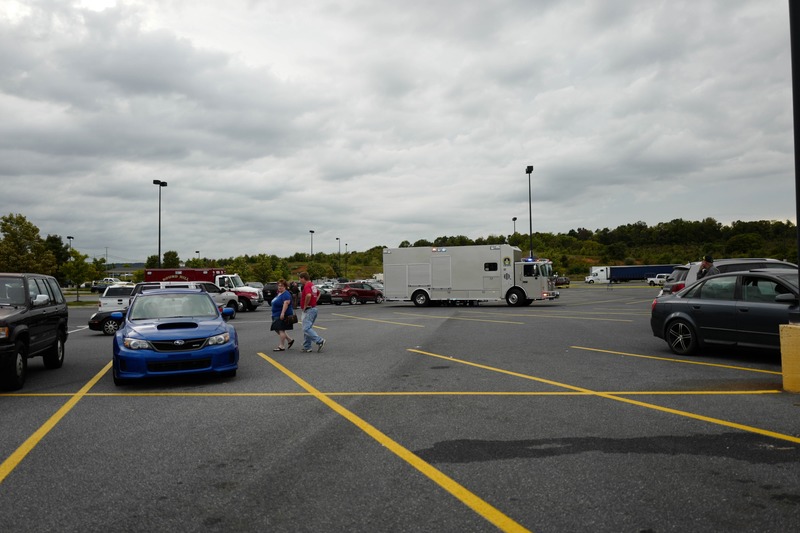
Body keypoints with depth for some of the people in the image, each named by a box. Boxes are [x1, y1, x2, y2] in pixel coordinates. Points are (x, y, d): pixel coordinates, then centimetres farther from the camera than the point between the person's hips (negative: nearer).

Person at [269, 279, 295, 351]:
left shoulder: (286, 294, -14)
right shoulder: (279, 294, 17)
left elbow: (286, 303, -26)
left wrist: (282, 313, -33)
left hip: (283, 315, -10)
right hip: (277, 315, 10)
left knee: (281, 329, -7)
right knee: (277, 329, 11)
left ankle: (281, 346, -2)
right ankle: (290, 340, 19)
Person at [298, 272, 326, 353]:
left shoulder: (307, 286, -16)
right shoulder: (313, 286, 15)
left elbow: (309, 295, -35)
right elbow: (318, 294, 32)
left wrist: (305, 305, -21)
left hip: (309, 309, -10)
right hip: (314, 308, 10)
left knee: (306, 329, -12)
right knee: (307, 328, 14)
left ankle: (320, 341, -18)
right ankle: (306, 347, 17)